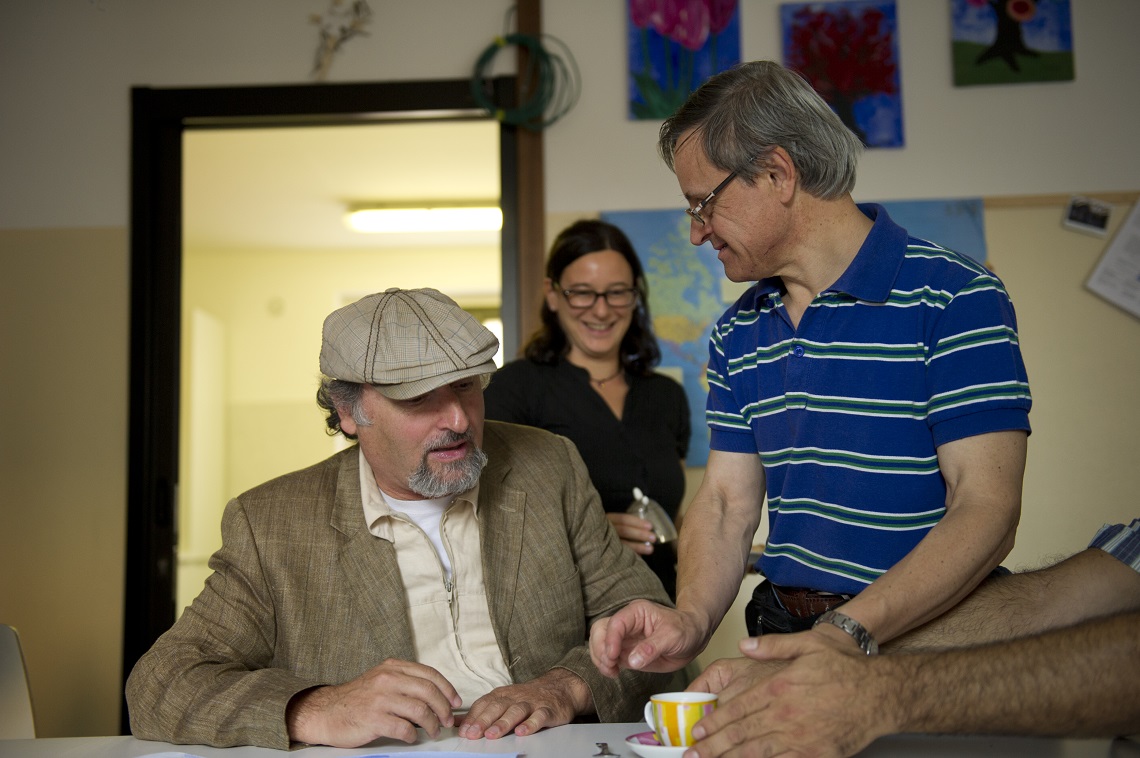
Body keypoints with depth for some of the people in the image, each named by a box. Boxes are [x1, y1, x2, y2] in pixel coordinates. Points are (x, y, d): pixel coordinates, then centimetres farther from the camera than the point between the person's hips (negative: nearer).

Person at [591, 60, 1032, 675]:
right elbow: (726, 501, 8)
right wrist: (692, 619, -11)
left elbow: (987, 511, -16)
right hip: (781, 634, 4)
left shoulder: (956, 300, -9)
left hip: (919, 647, -3)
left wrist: (847, 634, -27)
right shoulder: (737, 334, 11)